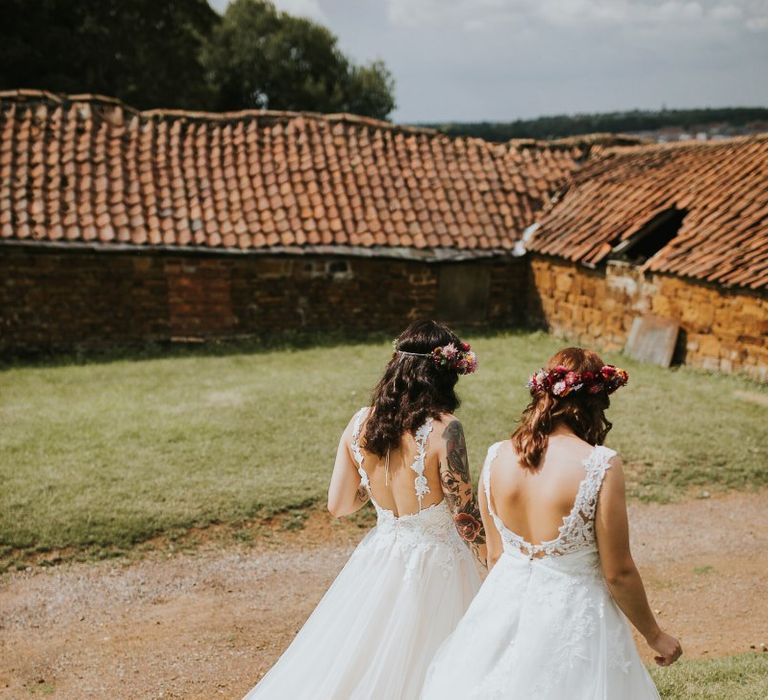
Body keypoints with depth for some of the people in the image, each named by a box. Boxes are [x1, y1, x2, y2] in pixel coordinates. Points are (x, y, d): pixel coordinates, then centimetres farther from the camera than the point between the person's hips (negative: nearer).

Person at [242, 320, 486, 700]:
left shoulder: (361, 422, -5)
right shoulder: (443, 429, -20)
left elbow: (338, 504, 4)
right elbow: (465, 515, -16)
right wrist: (489, 554, 0)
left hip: (380, 561, 5)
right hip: (435, 567, -5)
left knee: (353, 665, 21)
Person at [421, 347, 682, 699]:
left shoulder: (496, 457, -5)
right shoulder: (600, 465, -19)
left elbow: (495, 555, 6)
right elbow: (618, 573, -13)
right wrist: (655, 636, 3)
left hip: (504, 603, 5)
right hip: (572, 615, -4)